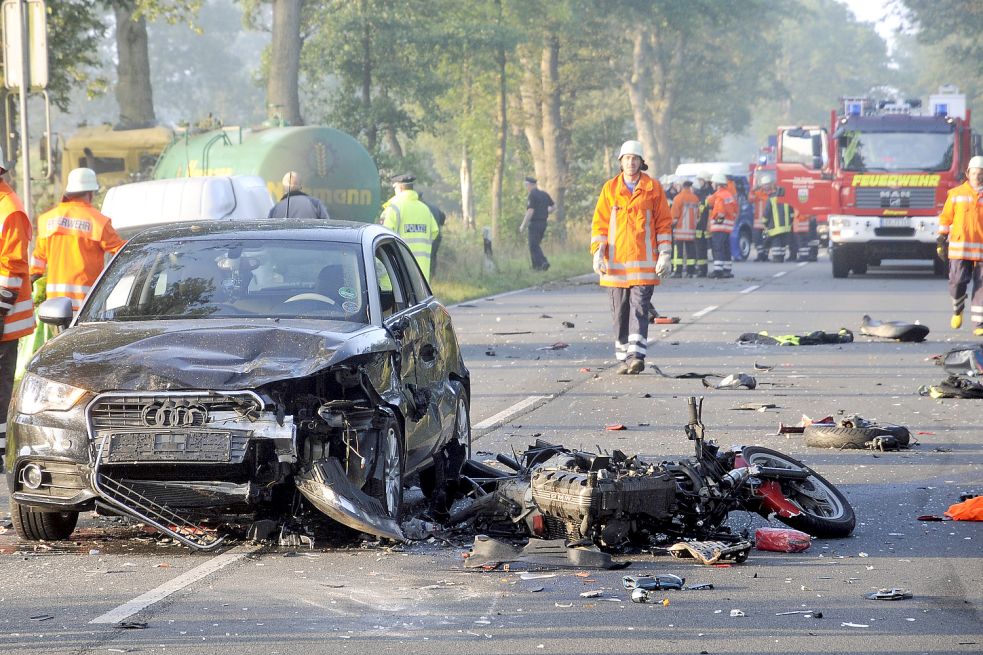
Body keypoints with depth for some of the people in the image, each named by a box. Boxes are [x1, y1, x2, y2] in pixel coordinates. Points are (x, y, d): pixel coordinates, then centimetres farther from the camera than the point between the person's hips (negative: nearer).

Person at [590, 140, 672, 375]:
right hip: (615, 261, 2)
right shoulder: (610, 188, 7)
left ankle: (636, 356, -19)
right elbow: (599, 223, 8)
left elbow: (664, 223, 6)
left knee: (639, 308, -12)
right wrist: (598, 252, -3)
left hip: (644, 262, -2)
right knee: (620, 312, 5)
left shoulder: (653, 188, 4)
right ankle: (623, 358, 12)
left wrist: (664, 255, -1)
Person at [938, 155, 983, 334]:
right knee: (957, 282, -10)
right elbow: (945, 218, 10)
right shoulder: (956, 194, 8)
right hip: (959, 248, 0)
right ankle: (958, 309, 20)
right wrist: (942, 241, 6)